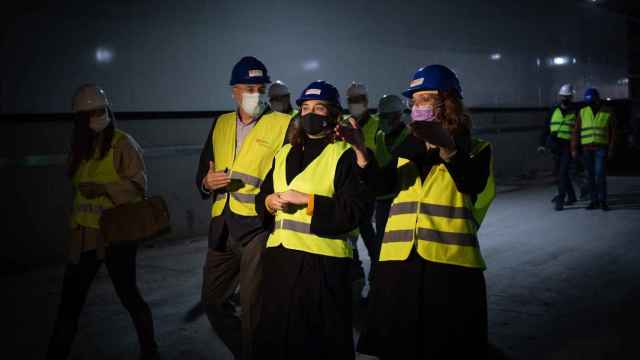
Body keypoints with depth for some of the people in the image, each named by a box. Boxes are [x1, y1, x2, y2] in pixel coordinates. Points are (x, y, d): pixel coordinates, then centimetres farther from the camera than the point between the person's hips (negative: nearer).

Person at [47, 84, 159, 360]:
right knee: (70, 300, 7)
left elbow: (138, 185, -13)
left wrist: (104, 188, -24)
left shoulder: (123, 143, -8)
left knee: (127, 293, 4)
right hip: (84, 234, 6)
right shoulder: (80, 146, 11)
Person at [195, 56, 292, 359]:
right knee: (213, 300, 15)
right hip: (221, 228, 6)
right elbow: (202, 174, 17)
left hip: (258, 227, -6)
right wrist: (207, 182, -4)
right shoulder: (220, 124, 13)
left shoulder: (283, 125, -4)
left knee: (252, 306, 1)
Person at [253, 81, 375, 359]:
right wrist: (269, 202, -5)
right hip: (279, 255, 6)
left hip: (321, 259, -6)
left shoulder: (345, 155, -3)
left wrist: (307, 200, -17)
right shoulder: (284, 153, 17)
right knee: (274, 336, 14)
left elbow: (354, 209, -13)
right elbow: (262, 198, 18)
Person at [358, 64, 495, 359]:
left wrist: (447, 147, -35)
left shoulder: (474, 149, 3)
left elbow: (472, 185, -18)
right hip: (399, 263, 4)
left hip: (450, 263, -4)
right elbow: (378, 186, 3)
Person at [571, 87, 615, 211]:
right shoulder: (582, 112, 4)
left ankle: (602, 201, 0)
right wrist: (574, 148, -1)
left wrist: (611, 149, -4)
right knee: (590, 176, 4)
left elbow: (612, 132, 1)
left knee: (600, 174, -12)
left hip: (601, 148, -2)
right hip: (587, 148, 2)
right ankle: (594, 201, 11)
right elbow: (576, 131, 4)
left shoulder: (608, 112, -1)